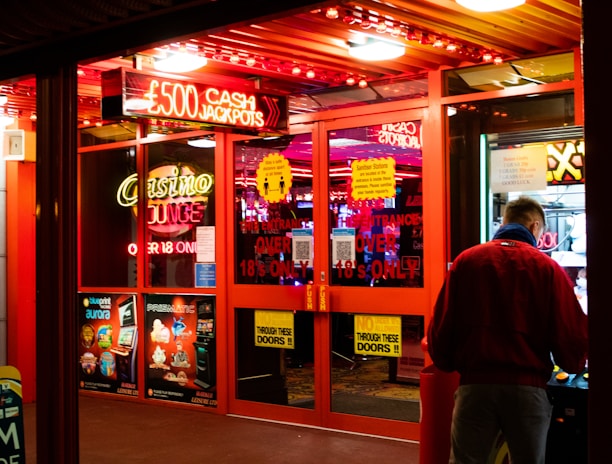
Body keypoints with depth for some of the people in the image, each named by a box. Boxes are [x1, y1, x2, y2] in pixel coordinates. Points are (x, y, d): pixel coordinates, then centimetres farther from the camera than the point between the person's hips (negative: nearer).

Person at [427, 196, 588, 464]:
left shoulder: (465, 261, 4)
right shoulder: (548, 268, 0)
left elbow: (439, 328, 1)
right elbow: (571, 336, -3)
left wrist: (447, 364, 20)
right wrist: (573, 364, 19)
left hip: (474, 383, 1)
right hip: (528, 386, -1)